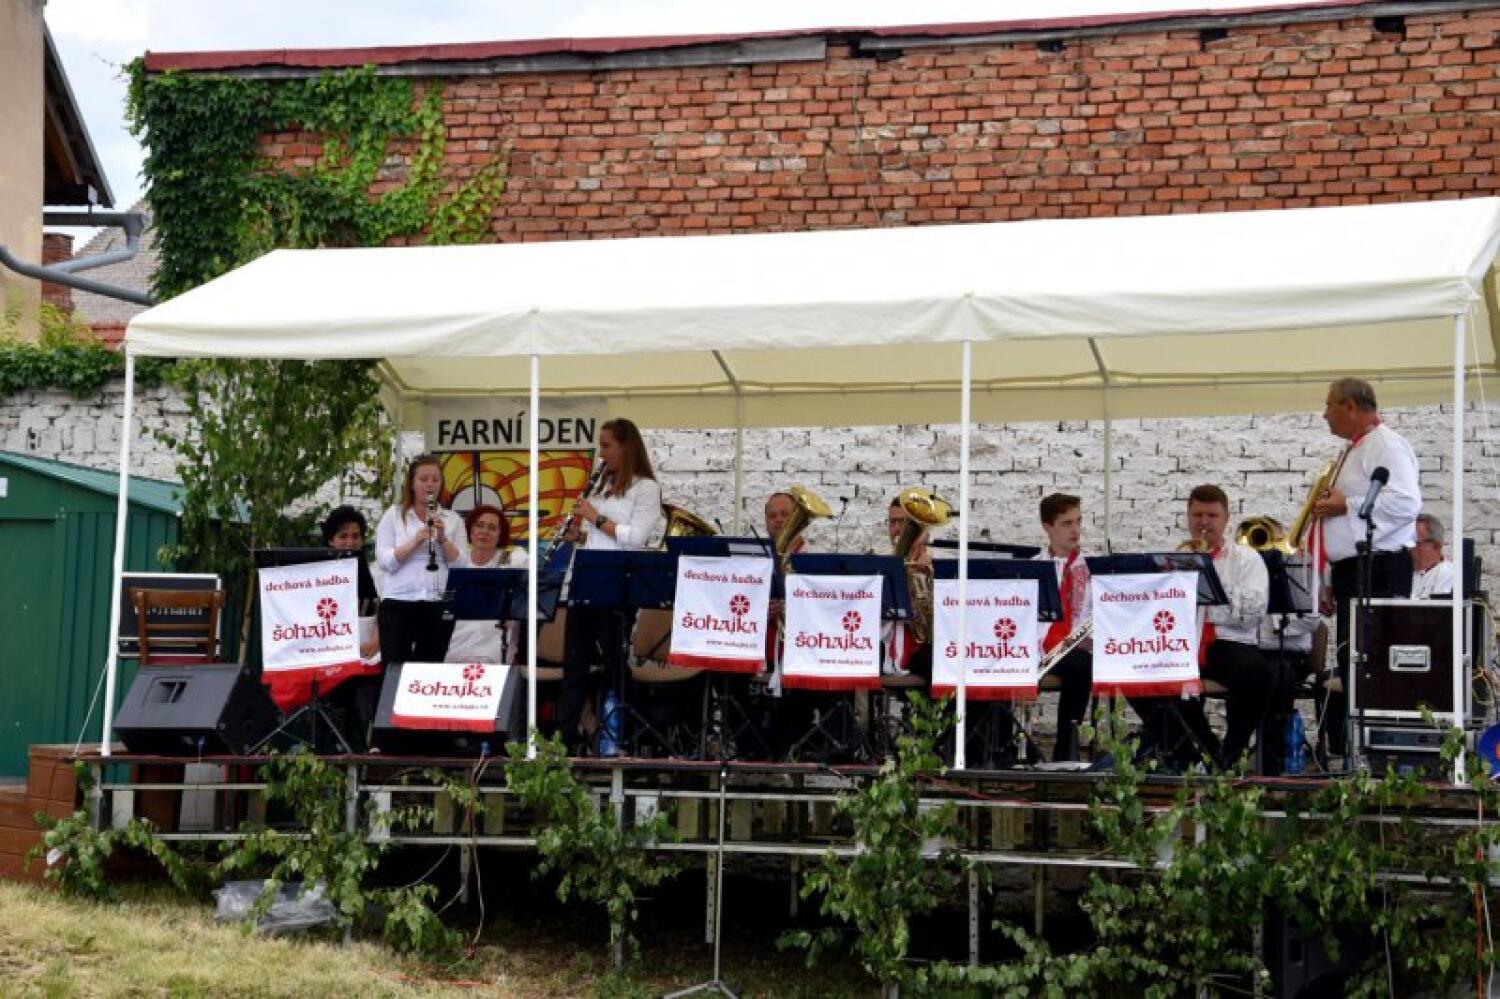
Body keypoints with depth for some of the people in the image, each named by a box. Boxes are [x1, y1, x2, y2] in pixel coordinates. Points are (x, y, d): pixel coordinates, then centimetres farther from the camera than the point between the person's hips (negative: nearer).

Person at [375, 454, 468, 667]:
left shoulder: (452, 520, 11)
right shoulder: (393, 515, 6)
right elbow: (384, 561, -4)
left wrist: (443, 539, -11)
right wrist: (415, 541, -17)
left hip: (440, 605, 2)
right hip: (399, 604, -2)